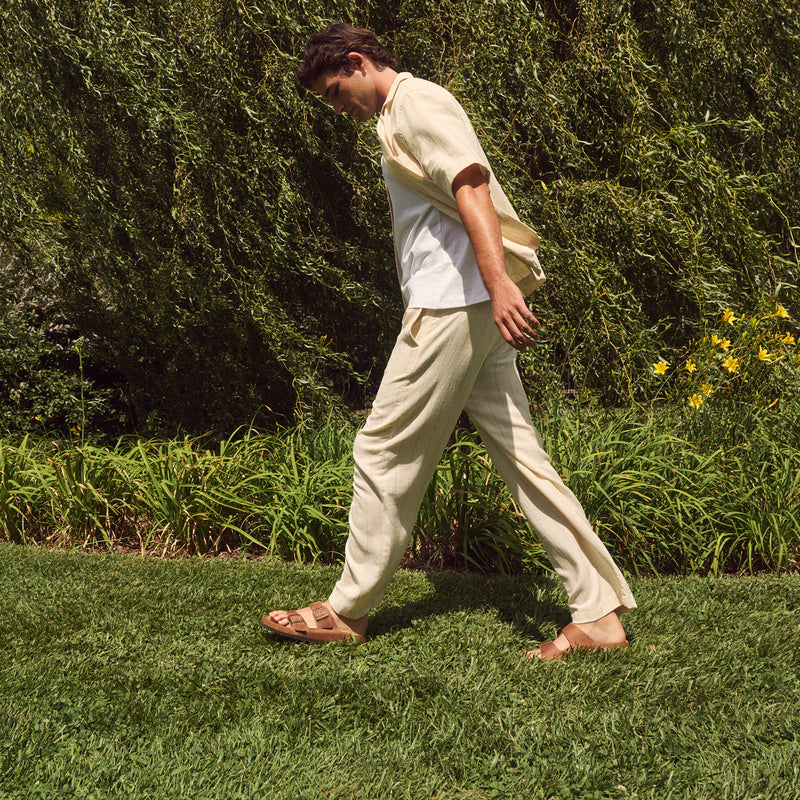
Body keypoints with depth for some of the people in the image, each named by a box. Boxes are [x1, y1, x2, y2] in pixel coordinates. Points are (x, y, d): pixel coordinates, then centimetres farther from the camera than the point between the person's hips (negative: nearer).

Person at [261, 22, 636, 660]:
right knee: (522, 456, 4)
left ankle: (349, 611, 10)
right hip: (472, 312, 10)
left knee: (385, 452, -1)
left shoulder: (417, 103, -6)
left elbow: (472, 183, -20)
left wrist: (498, 280, -31)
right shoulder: (401, 118, 25)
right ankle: (600, 614, 2)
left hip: (453, 306, -10)